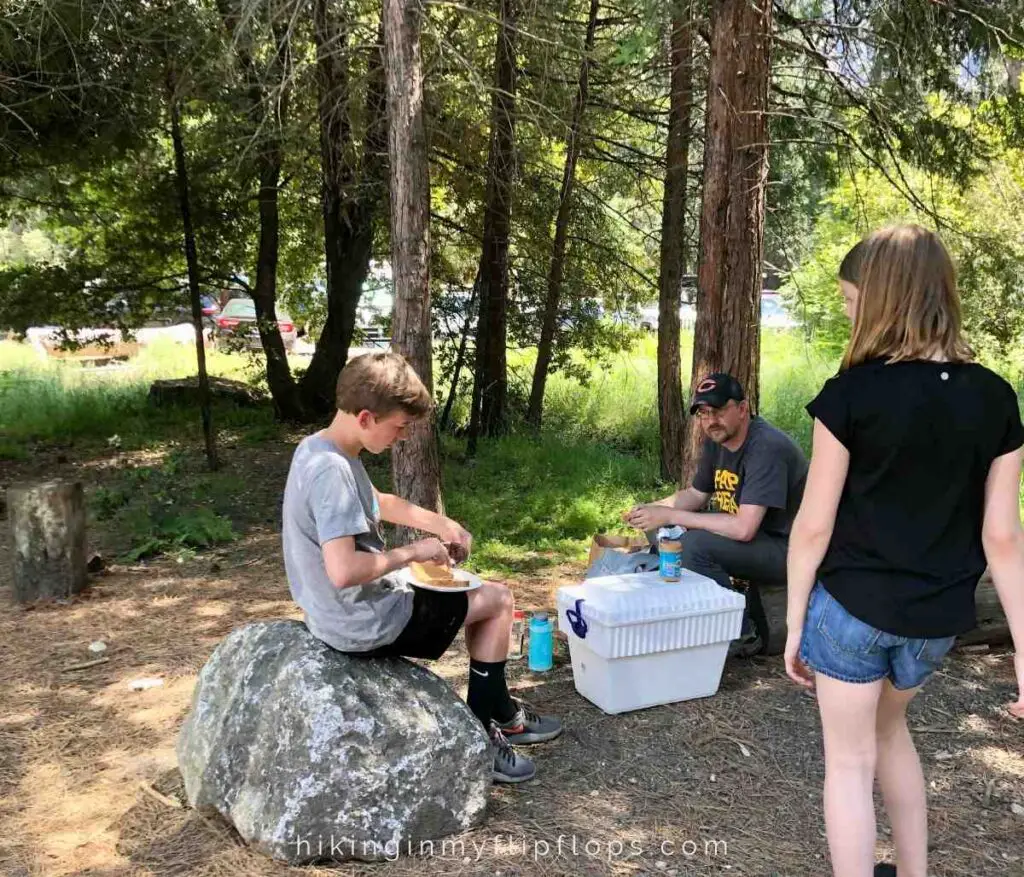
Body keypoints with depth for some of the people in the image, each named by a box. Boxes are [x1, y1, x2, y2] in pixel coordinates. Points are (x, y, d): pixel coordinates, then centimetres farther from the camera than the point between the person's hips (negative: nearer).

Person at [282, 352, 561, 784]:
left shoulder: (320, 449, 3)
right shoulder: (330, 471, -28)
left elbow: (376, 502, 19)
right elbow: (344, 570, -36)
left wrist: (441, 523, 7)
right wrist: (413, 552, -21)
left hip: (343, 612, 10)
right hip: (364, 623, -10)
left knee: (478, 596, 24)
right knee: (497, 599, 6)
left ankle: (502, 715, 35)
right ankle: (477, 741, 17)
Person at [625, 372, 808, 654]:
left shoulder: (767, 448, -27)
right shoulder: (716, 440, 1)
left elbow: (743, 528, -33)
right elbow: (696, 495, 13)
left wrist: (670, 516, -28)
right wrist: (652, 509, -7)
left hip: (786, 549, -9)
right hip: (748, 535, 9)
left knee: (695, 544, -28)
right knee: (662, 531, 3)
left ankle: (744, 635, -12)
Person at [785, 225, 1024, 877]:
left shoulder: (851, 395, -16)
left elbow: (814, 526, -13)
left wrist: (794, 624, -1)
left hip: (851, 607, -5)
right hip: (936, 619, 5)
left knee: (850, 762, 13)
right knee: (889, 726, 30)